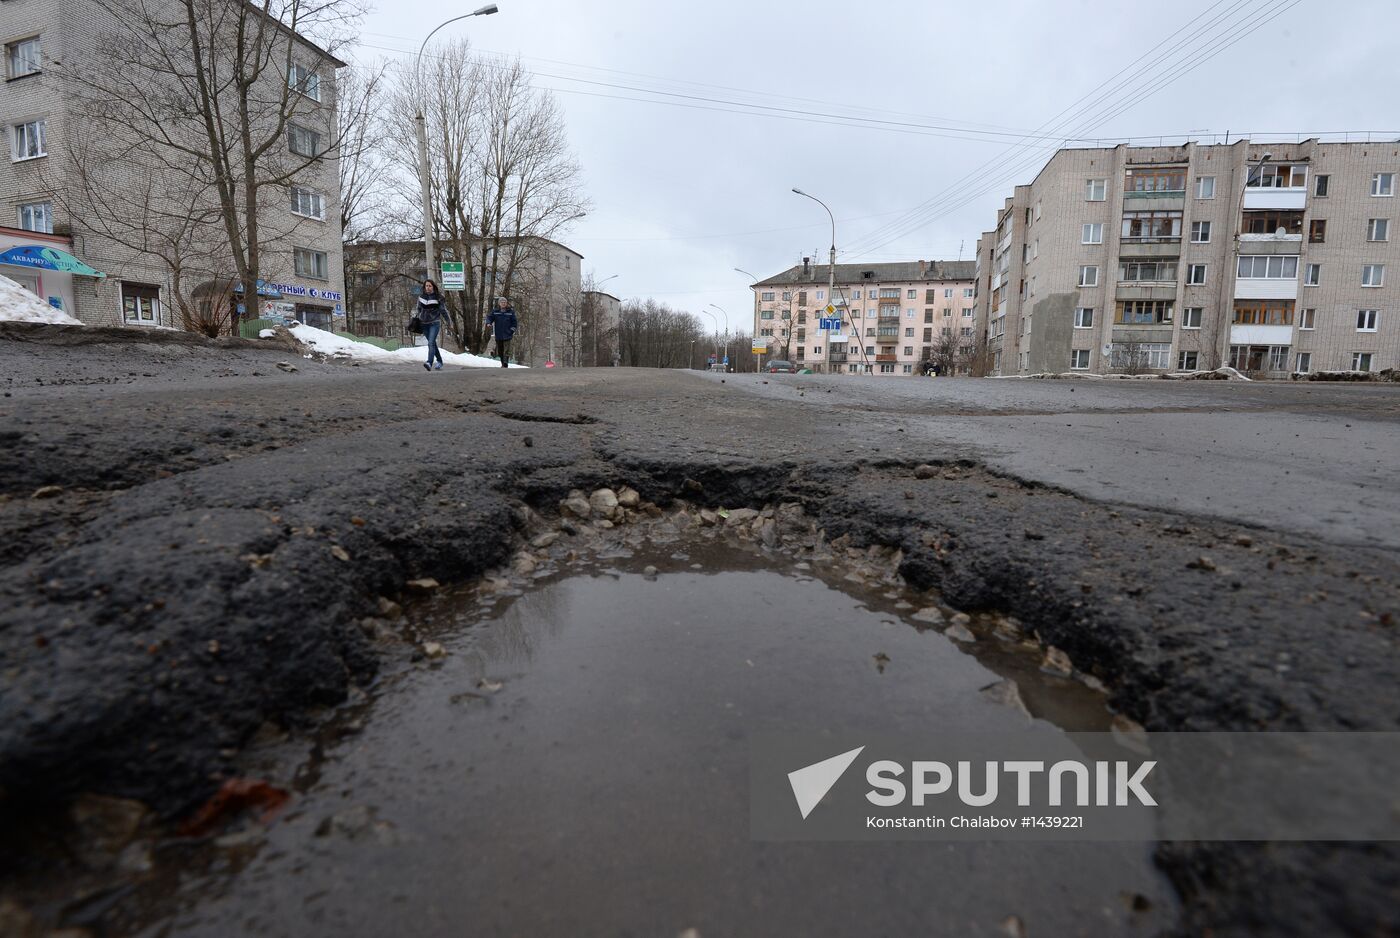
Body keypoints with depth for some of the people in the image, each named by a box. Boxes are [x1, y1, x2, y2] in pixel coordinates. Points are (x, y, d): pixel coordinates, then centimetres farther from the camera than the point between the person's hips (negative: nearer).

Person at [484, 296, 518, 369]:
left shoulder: (510, 312, 4)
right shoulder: (495, 311, 5)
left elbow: (514, 321, 9)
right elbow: (489, 317, 4)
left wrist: (513, 329, -2)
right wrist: (488, 323, -18)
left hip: (507, 335, -2)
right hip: (498, 335, 3)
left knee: (506, 350, -13)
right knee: (500, 351, 11)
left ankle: (505, 364, -17)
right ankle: (502, 364, 24)